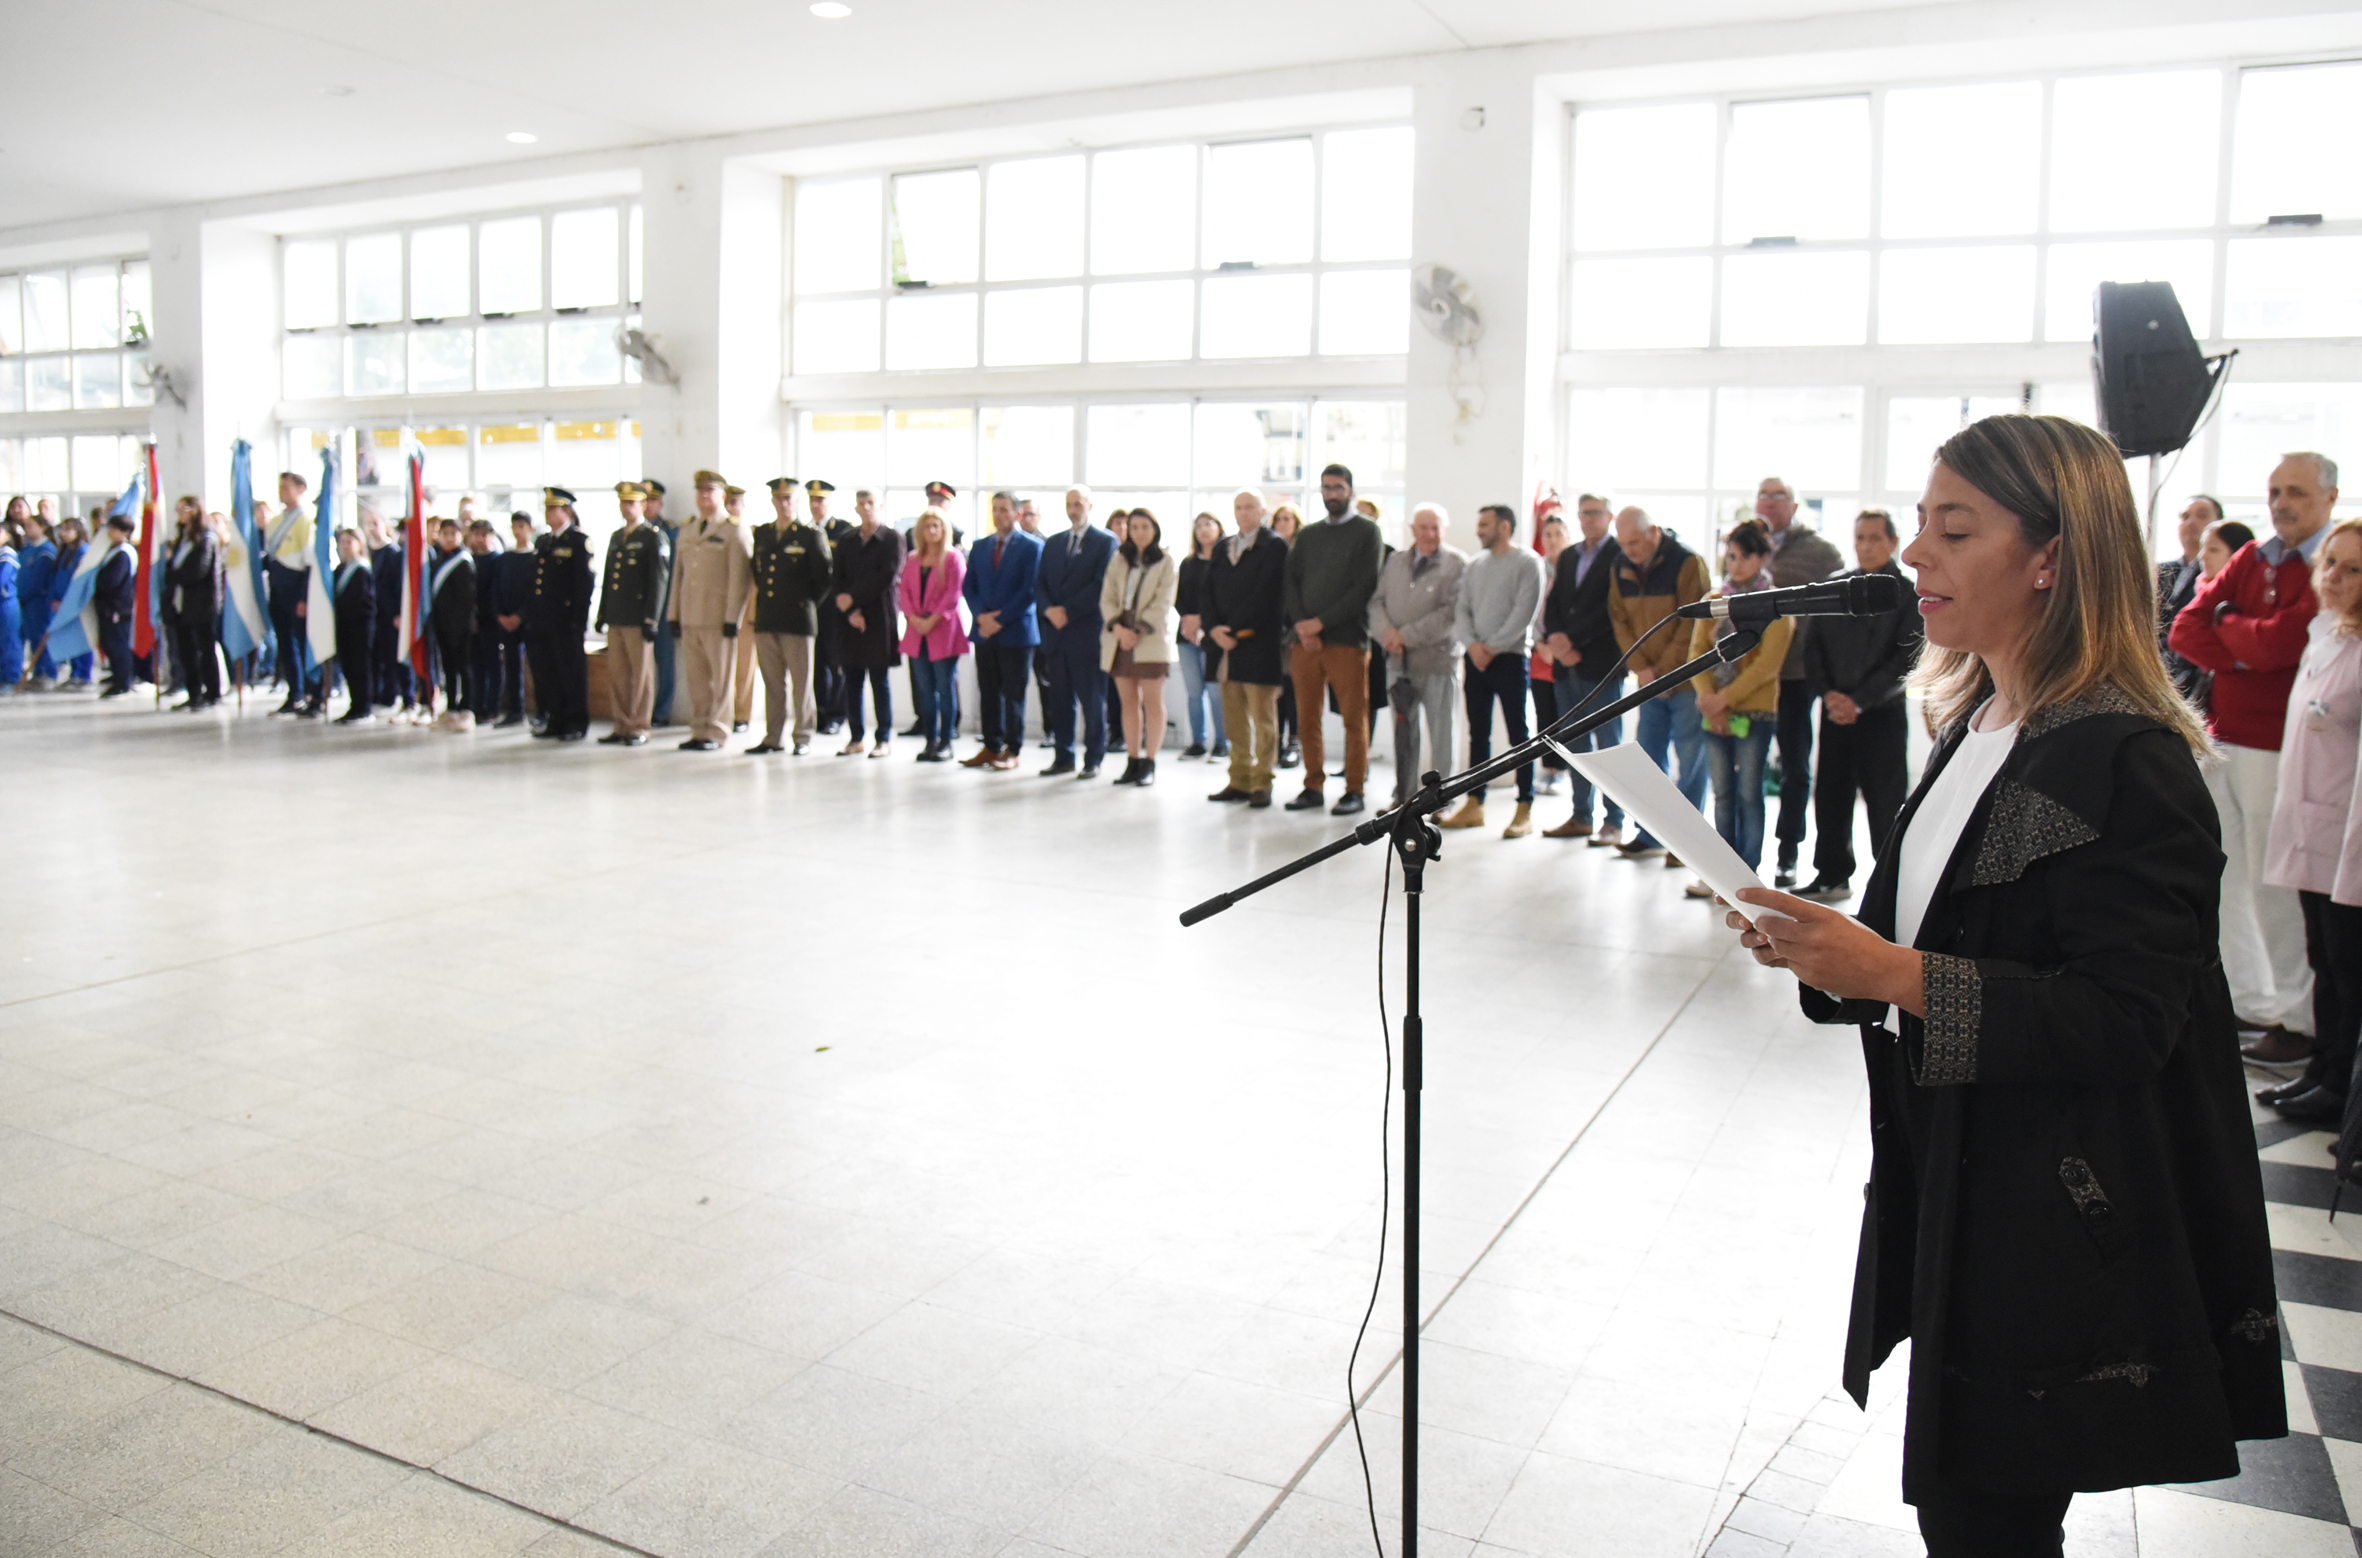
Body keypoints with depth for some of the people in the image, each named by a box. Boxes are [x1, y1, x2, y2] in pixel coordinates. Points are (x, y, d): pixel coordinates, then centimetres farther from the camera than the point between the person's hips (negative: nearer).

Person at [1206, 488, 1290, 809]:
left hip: (1259, 645, -6)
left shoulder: (1275, 547, -1)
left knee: (1263, 719, -3)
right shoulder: (1222, 549, 19)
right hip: (1226, 647, 6)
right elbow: (1210, 591, 12)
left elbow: (1267, 596, -10)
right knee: (1235, 720, 7)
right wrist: (1214, 629, -5)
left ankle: (1262, 783, 1)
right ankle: (1240, 780, 13)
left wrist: (1234, 630, -12)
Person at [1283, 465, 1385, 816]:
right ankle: (1313, 786, 12)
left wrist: (1321, 622, -11)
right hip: (1306, 640, 5)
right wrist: (1300, 624, -7)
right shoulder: (1307, 535, 18)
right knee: (1307, 718, 5)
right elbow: (1291, 581, 11)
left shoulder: (1366, 532, 3)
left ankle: (1354, 790, 4)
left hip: (1347, 639, -4)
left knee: (1354, 718, -2)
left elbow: (1364, 586, -7)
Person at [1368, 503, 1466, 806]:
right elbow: (1377, 602, 12)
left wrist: (1407, 636, -13)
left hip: (1438, 660, -4)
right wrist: (1386, 632, -8)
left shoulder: (1456, 563, -3)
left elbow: (1451, 612, -11)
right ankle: (1403, 797, 20)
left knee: (1441, 733, 0)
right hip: (1399, 661, 5)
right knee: (1403, 732, 10)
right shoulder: (1395, 562, 14)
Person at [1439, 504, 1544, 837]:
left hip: (1510, 657, -6)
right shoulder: (1474, 565, 14)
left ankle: (1525, 809, 0)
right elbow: (1461, 610, 9)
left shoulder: (1527, 562, -4)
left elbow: (1524, 611, -12)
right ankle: (1474, 804, 15)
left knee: (1518, 734, -3)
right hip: (1474, 657, 6)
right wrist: (1472, 644, -8)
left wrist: (1494, 647, -14)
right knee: (1478, 733, 9)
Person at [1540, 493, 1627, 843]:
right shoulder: (1567, 557, 18)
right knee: (1575, 744, 9)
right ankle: (1580, 816, 16)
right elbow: (1552, 605, 13)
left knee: (1609, 745, -2)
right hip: (1567, 666, 7)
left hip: (1602, 665, -6)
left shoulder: (1621, 557, -5)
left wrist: (1571, 639, -14)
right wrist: (1556, 641, -5)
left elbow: (1611, 610, -13)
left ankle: (1613, 822, 2)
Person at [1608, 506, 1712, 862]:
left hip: (1686, 680, -6)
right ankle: (1650, 835, 18)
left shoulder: (1687, 563, -12)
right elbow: (1620, 620, 6)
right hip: (1649, 683, 6)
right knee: (1646, 756, 8)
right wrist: (1641, 667, -7)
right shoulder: (1621, 568, 5)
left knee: (1690, 762, -1)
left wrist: (1663, 670, -15)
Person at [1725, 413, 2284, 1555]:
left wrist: (1896, 975, -29)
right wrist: (1822, 949, -1)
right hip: (1953, 1184, 8)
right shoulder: (1977, 723, 10)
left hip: (2060, 1234, -8)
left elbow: (2124, 1020, -22)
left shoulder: (2128, 758, -18)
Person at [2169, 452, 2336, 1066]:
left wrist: (2227, 620, 0)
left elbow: (2278, 642, -18)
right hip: (2222, 738, 7)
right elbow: (2185, 631, 5)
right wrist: (2245, 654, -11)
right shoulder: (2252, 559, 13)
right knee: (2221, 877, 11)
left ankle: (2299, 1018, 10)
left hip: (2278, 748, -7)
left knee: (2276, 886, -2)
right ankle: (2248, 999, 23)